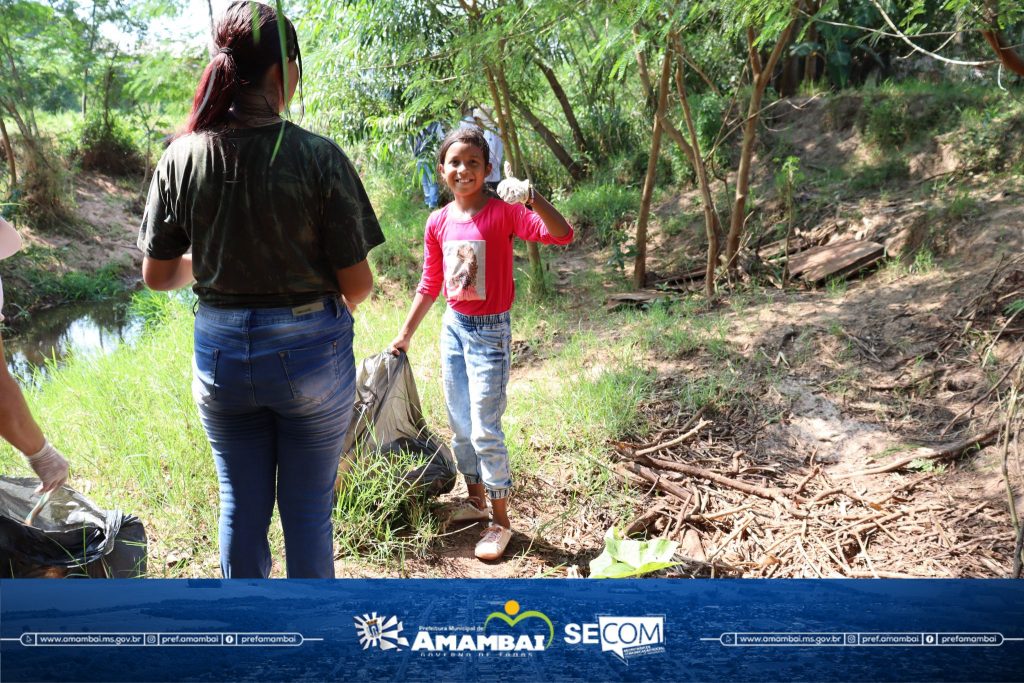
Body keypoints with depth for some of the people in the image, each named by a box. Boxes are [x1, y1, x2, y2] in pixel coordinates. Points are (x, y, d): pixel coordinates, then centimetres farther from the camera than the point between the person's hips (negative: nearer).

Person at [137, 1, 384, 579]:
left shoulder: (182, 157, -6)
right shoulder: (318, 156, -16)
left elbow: (158, 275, 2)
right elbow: (357, 283, -13)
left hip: (221, 352, 3)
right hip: (310, 352, -3)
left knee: (241, 507, 18)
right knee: (308, 510, 12)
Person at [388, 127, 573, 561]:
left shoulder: (503, 212, -13)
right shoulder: (438, 223, 2)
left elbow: (561, 236, -27)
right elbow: (430, 284, 13)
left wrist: (532, 197, -42)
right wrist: (405, 334, 16)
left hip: (490, 332, -6)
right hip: (454, 328, 6)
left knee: (485, 431, -4)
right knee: (460, 424, 16)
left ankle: (501, 522, 12)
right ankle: (476, 499, 35)